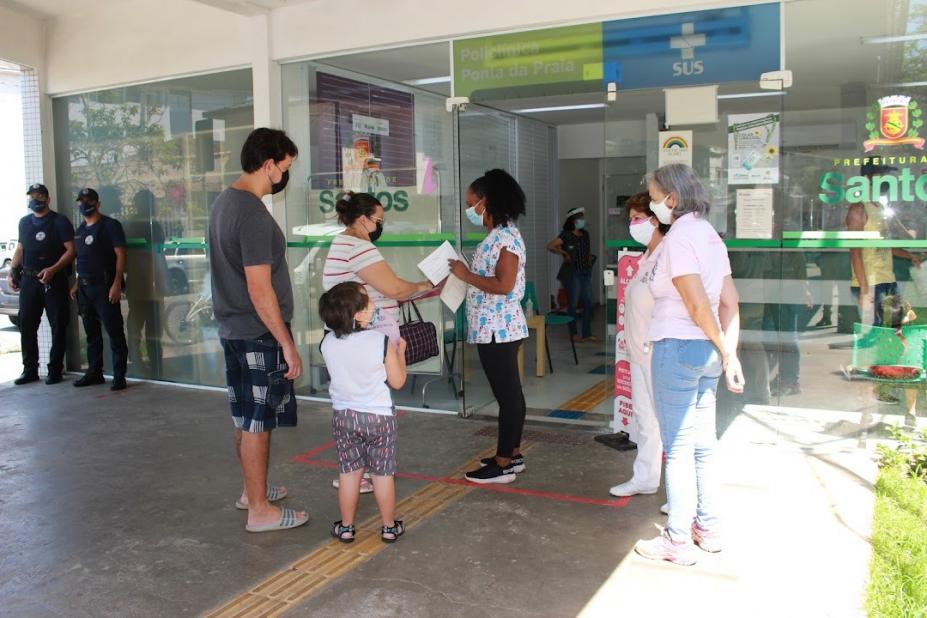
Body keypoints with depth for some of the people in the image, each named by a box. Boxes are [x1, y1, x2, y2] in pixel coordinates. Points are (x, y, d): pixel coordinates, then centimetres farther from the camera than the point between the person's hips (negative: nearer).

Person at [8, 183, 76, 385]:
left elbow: (70, 250, -9)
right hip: (29, 280, 5)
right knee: (26, 326, 5)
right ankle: (30, 370, 13)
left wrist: (53, 269, -20)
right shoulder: (24, 222, 15)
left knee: (58, 327, -1)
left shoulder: (59, 221, -2)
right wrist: (12, 271, 12)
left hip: (54, 280, -5)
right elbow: (20, 248, 23)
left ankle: (55, 370, 6)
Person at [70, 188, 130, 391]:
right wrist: (76, 284, 15)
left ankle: (119, 376, -3)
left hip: (104, 286, -8)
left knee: (114, 332, -6)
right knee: (91, 332, 13)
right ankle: (94, 372, 22)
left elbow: (121, 255, -11)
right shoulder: (80, 229, 17)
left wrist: (116, 284, -19)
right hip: (84, 287, 8)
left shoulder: (110, 225, -5)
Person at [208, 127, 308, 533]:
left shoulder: (223, 202, 10)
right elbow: (259, 289, -24)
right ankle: (260, 510, 10)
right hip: (258, 334, -10)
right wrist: (287, 344, -19)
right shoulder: (253, 214, -21)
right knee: (257, 421, 0)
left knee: (246, 418, 19)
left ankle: (252, 489, 33)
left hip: (233, 328, 10)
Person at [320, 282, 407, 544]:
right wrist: (400, 352, 5)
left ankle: (346, 527, 23)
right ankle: (389, 527, 21)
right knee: (382, 473, 10)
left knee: (349, 472, 15)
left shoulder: (327, 342, -8)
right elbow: (397, 381, -8)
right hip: (378, 415, -3)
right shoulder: (381, 342, -19)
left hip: (343, 414, 3)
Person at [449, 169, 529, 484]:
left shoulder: (506, 237, -16)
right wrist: (463, 274, 8)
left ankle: (503, 464, 6)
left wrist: (466, 275, -16)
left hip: (498, 328, -10)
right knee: (510, 392, 16)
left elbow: (504, 285, -24)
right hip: (496, 328, 10)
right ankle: (512, 454, 26)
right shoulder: (497, 235, 14)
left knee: (507, 394, -2)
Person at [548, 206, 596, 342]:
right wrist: (564, 253, -10)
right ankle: (573, 333, 10)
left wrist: (589, 257, 13)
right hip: (572, 273, -6)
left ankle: (587, 333, 12)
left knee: (588, 303, 4)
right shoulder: (566, 235, -7)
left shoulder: (585, 234, 11)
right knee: (573, 304, 0)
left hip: (586, 272, 6)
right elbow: (550, 246, -12)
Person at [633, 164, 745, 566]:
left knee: (678, 449, 1)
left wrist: (726, 353, -9)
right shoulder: (710, 234, 12)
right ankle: (708, 528, 29)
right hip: (706, 351, 9)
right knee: (703, 446, 18)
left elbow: (698, 306, -19)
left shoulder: (679, 238, -15)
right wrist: (728, 351, 6)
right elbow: (730, 302, 10)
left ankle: (679, 541, 12)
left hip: (677, 348, -9)